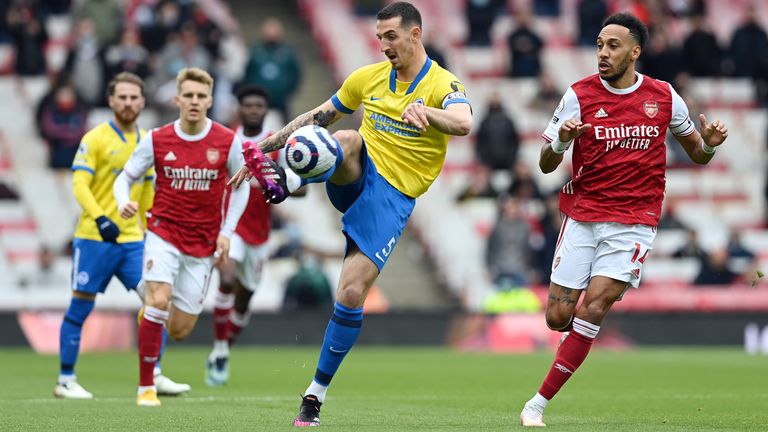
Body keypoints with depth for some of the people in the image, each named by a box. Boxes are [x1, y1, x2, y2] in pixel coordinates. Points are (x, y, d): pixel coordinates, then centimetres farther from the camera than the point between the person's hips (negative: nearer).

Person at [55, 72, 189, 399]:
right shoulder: (95, 139, -5)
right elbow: (80, 185, -14)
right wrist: (100, 218, -28)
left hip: (133, 240, 5)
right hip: (95, 238, -5)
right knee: (80, 308, 0)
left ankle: (154, 377, 2)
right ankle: (65, 381, 9)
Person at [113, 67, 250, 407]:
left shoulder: (228, 142, -4)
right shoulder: (157, 140, -5)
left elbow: (241, 186, 9)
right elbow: (125, 177, 4)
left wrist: (226, 232, 1)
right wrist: (124, 202, -18)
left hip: (203, 244, 1)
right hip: (164, 234, -1)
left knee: (180, 330, 2)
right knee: (158, 301, -23)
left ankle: (150, 313, 41)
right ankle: (146, 387, -12)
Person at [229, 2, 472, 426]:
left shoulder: (443, 85, -6)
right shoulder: (367, 77, 9)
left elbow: (463, 123, -28)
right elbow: (317, 117, 18)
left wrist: (425, 112, -49)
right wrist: (265, 146, 11)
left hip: (393, 196, -3)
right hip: (355, 177, 3)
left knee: (352, 294, -12)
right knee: (348, 140, -32)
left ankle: (315, 395, 1)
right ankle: (280, 180, -58)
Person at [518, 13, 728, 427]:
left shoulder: (664, 97, 1)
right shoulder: (579, 95, -3)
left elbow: (696, 153, 14)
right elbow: (546, 165, -1)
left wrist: (708, 144, -10)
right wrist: (561, 141, -23)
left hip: (633, 221, -1)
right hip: (582, 215, 1)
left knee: (592, 307, -16)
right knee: (558, 317, -4)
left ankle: (540, 402, -10)